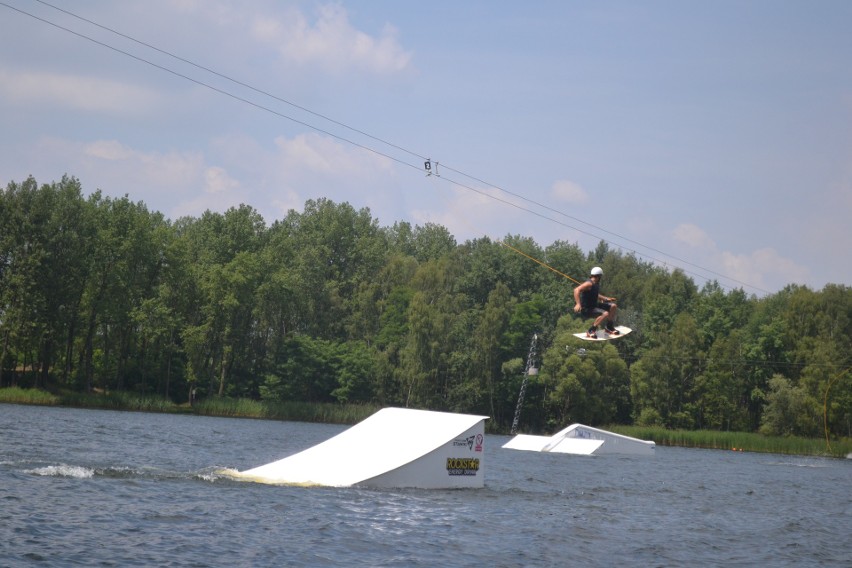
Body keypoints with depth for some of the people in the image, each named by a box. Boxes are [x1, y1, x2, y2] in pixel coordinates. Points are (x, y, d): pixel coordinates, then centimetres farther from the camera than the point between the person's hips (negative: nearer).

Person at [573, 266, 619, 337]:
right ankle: (591, 331, -23)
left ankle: (609, 327, 23)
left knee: (613, 306, 10)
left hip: (594, 305, 10)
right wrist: (578, 304, -43)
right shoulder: (589, 284, -21)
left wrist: (607, 299, 23)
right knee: (605, 314, -31)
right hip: (586, 309, -10)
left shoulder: (596, 284, 9)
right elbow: (577, 290, -34)